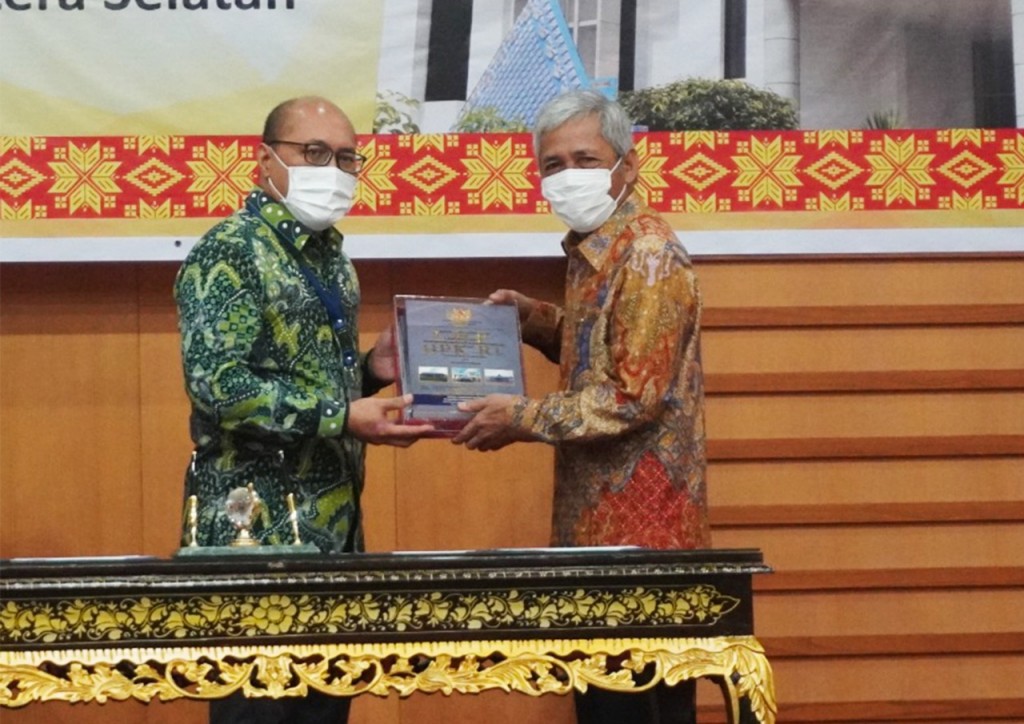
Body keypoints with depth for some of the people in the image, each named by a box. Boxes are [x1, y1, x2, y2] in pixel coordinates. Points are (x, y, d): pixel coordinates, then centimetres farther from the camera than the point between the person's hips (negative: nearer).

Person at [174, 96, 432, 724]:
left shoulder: (329, 253, 15)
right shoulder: (229, 253, -12)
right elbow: (217, 383, -22)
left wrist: (370, 369, 4)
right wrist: (344, 417, -25)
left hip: (334, 522, 8)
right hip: (256, 526, -8)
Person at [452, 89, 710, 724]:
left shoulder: (648, 255, -16)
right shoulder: (593, 249, 13)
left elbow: (634, 397, -21)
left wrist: (525, 420, -16)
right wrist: (536, 319, 11)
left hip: (642, 533, -10)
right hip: (598, 526, 10)